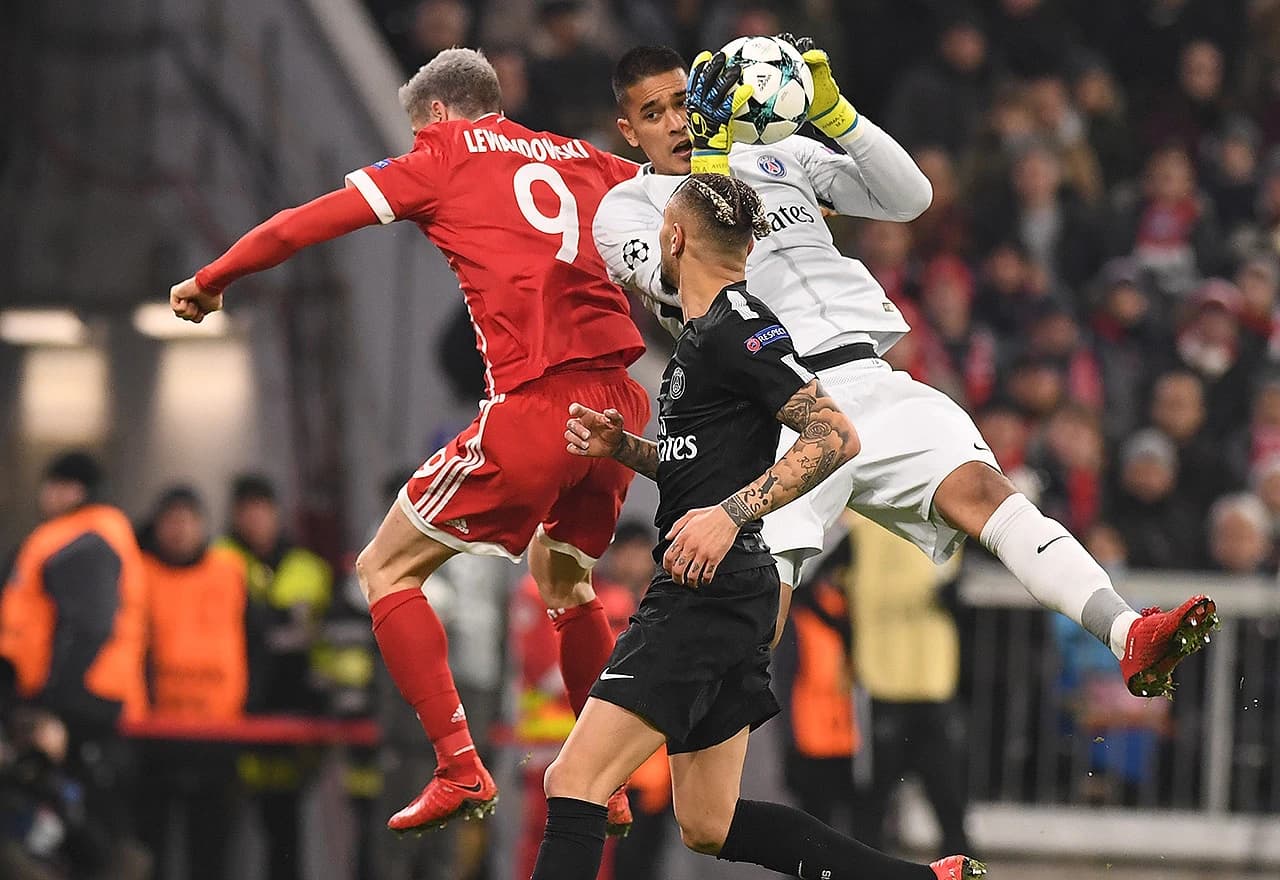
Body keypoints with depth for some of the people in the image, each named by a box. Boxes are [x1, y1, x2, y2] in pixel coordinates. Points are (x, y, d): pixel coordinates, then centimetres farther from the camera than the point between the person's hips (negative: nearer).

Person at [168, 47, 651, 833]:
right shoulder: (581, 160, 21)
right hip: (620, 401, 6)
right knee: (564, 576, 30)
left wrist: (210, 282, 20)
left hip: (536, 404, -6)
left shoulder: (447, 158, 8)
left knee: (387, 570, 6)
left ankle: (460, 771, -4)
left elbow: (309, 223, 7)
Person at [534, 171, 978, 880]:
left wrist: (731, 513, -25)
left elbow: (835, 437, -19)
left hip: (710, 593, -11)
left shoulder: (736, 328, -11)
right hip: (703, 595, 11)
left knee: (574, 781, -16)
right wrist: (622, 447, 14)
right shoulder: (702, 334, 20)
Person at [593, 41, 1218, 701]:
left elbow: (908, 197, 17)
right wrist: (709, 151, -13)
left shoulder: (781, 157, 25)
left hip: (865, 380, 3)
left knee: (981, 489, -21)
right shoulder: (627, 206, 13)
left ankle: (1129, 636, -35)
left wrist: (833, 113, 4)